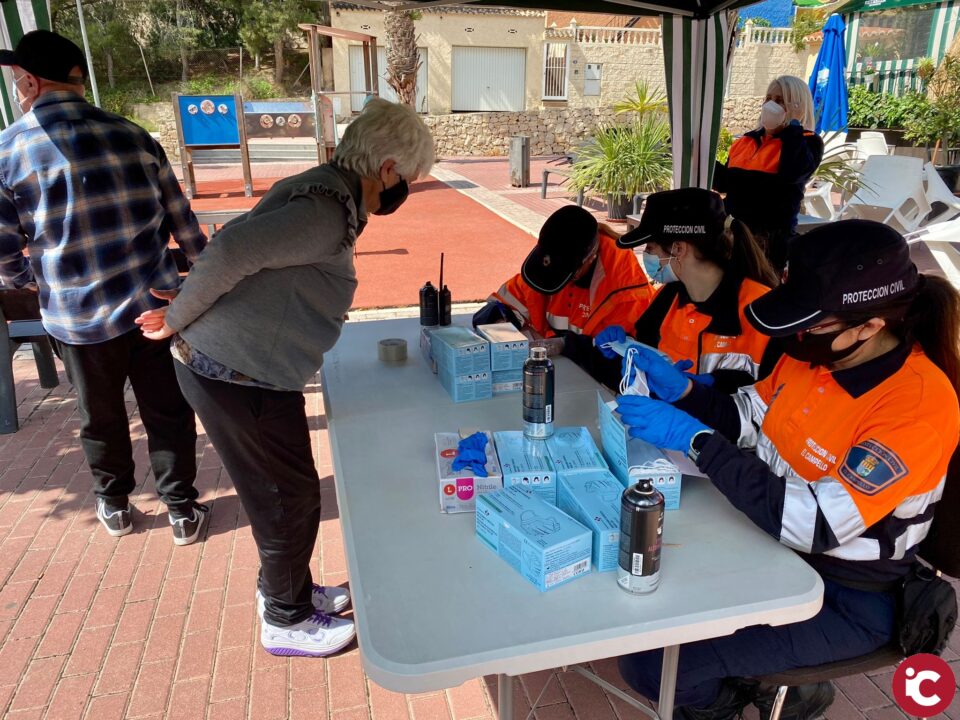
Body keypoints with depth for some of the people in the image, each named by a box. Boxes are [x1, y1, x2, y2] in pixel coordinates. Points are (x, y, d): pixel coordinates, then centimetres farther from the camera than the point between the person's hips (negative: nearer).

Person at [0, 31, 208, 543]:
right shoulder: (133, 136, 0)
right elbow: (182, 221, 2)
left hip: (77, 320, -1)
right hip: (155, 307, 1)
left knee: (101, 419, 19)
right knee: (167, 413, 13)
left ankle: (114, 506, 39)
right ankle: (183, 512, 24)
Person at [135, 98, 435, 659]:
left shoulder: (322, 190, 9)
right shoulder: (329, 211, -23)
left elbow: (237, 242, 14)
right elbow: (231, 250, -30)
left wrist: (184, 317, 15)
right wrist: (177, 320, -16)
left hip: (249, 367, 9)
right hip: (236, 376, -9)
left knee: (288, 488, 22)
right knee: (289, 496, 8)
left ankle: (286, 587, 44)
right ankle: (287, 621, 30)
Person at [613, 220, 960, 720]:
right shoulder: (816, 351, -8)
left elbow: (814, 525, -32)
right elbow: (748, 419, 5)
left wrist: (694, 439, -32)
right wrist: (680, 391, -14)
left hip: (843, 601, -7)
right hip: (769, 545, 7)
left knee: (648, 663, -15)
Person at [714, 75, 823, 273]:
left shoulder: (807, 142, -2)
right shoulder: (746, 140, 15)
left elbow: (791, 173, -24)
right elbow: (725, 183, 18)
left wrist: (793, 125, -15)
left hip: (772, 239, -6)